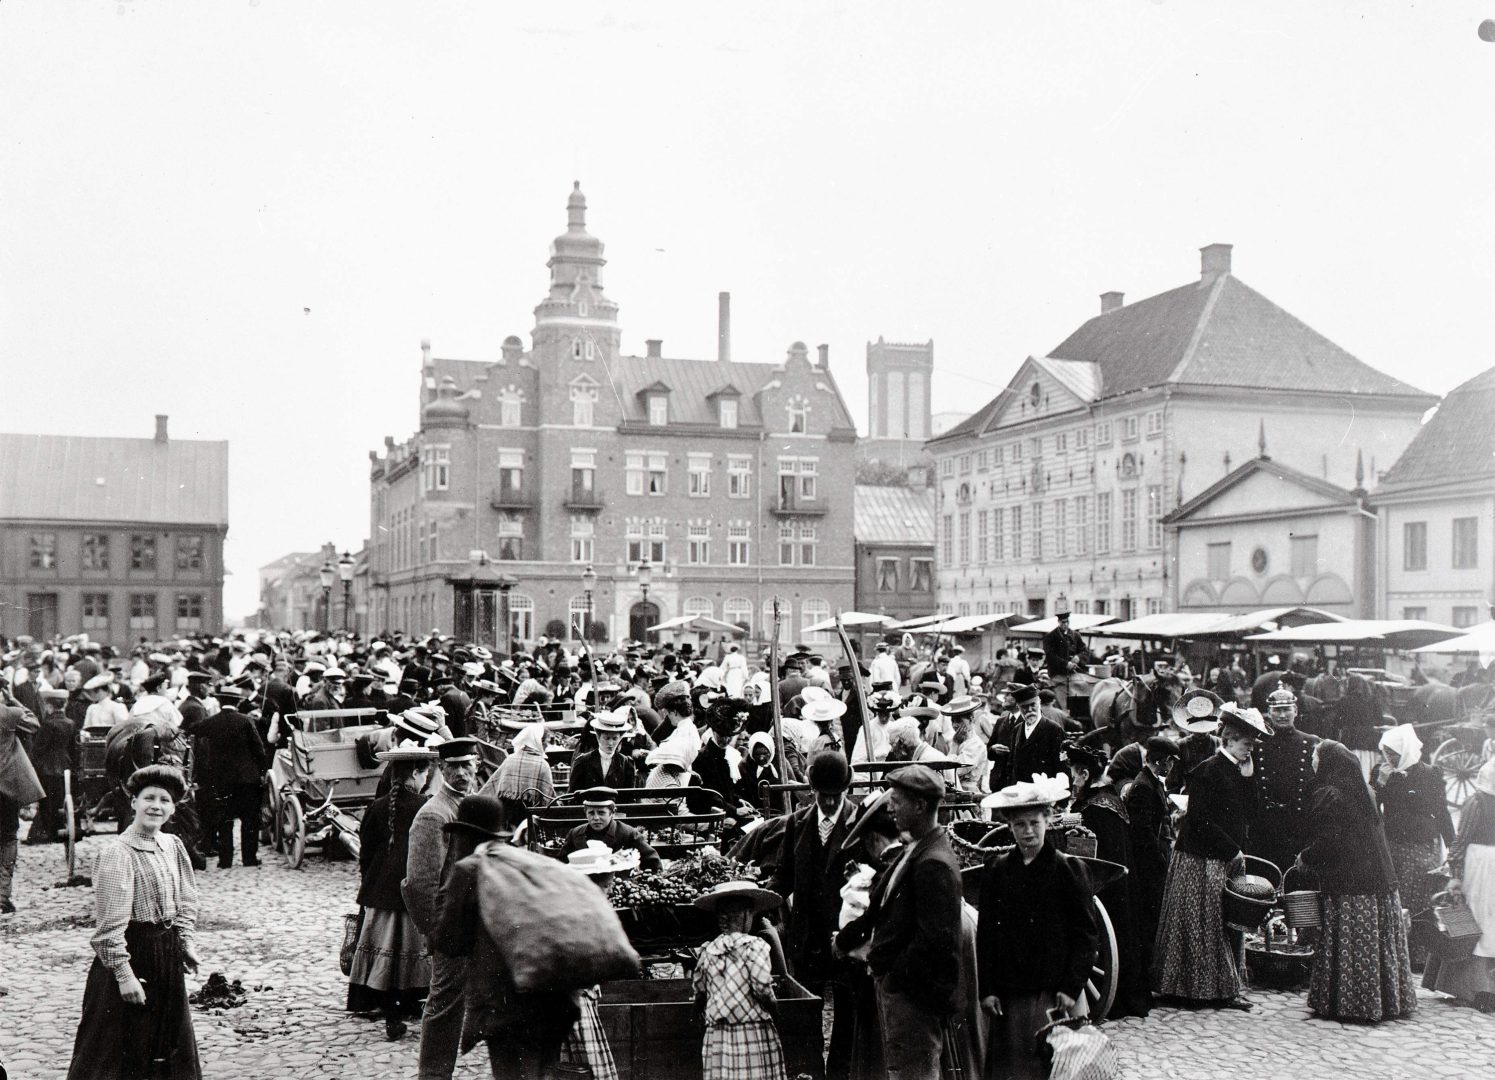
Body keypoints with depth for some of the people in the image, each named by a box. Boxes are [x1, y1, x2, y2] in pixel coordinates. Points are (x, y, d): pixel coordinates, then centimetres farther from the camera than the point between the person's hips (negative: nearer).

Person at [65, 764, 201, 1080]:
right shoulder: (117, 852, -17)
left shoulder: (173, 846, 6)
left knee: (170, 1043, 17)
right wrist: (124, 973, -21)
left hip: (167, 954, 8)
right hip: (131, 953, -7)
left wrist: (187, 942, 4)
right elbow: (111, 923, -19)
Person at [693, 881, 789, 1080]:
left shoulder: (707, 951, 6)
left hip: (716, 1038, 5)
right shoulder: (753, 946, -8)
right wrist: (774, 1009, 0)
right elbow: (762, 987, -17)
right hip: (754, 1034, -5)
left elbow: (699, 993, 9)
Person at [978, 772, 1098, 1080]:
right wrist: (987, 989, 1)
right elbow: (985, 933, 6)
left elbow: (1087, 935, -1)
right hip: (1008, 995, 2)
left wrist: (1071, 988, -8)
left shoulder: (1068, 869, -2)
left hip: (1056, 994, -2)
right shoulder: (996, 869, 5)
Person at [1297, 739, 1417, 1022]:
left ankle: (1350, 1004, 5)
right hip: (1379, 880, 8)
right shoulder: (1363, 791, 12)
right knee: (1378, 942, 13)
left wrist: (1305, 858, 1)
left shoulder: (1329, 797, -13)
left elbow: (1327, 844, -18)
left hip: (1347, 884, -8)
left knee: (1349, 943, 0)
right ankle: (1388, 1000, 20)